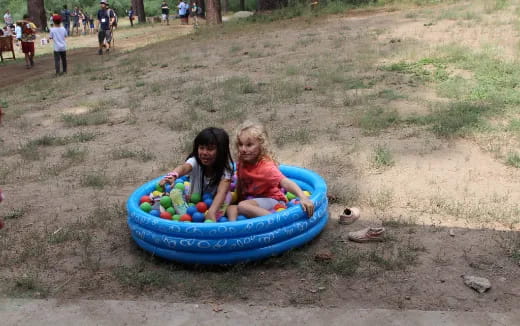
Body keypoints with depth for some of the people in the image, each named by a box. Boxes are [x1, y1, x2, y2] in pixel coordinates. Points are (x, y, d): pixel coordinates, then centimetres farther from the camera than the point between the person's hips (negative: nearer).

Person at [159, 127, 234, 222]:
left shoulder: (225, 168, -22)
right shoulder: (195, 162, -19)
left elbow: (221, 192, -38)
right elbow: (184, 167, -44)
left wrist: (211, 212, -57)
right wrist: (172, 176, -68)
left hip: (215, 203, -1)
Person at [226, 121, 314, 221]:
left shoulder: (266, 167, -26)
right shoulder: (242, 163, -5)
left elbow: (285, 182, -41)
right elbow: (240, 184, 9)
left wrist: (303, 197, -55)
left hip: (271, 200, -6)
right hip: (251, 199, 7)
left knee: (243, 206, -33)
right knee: (231, 208, -20)